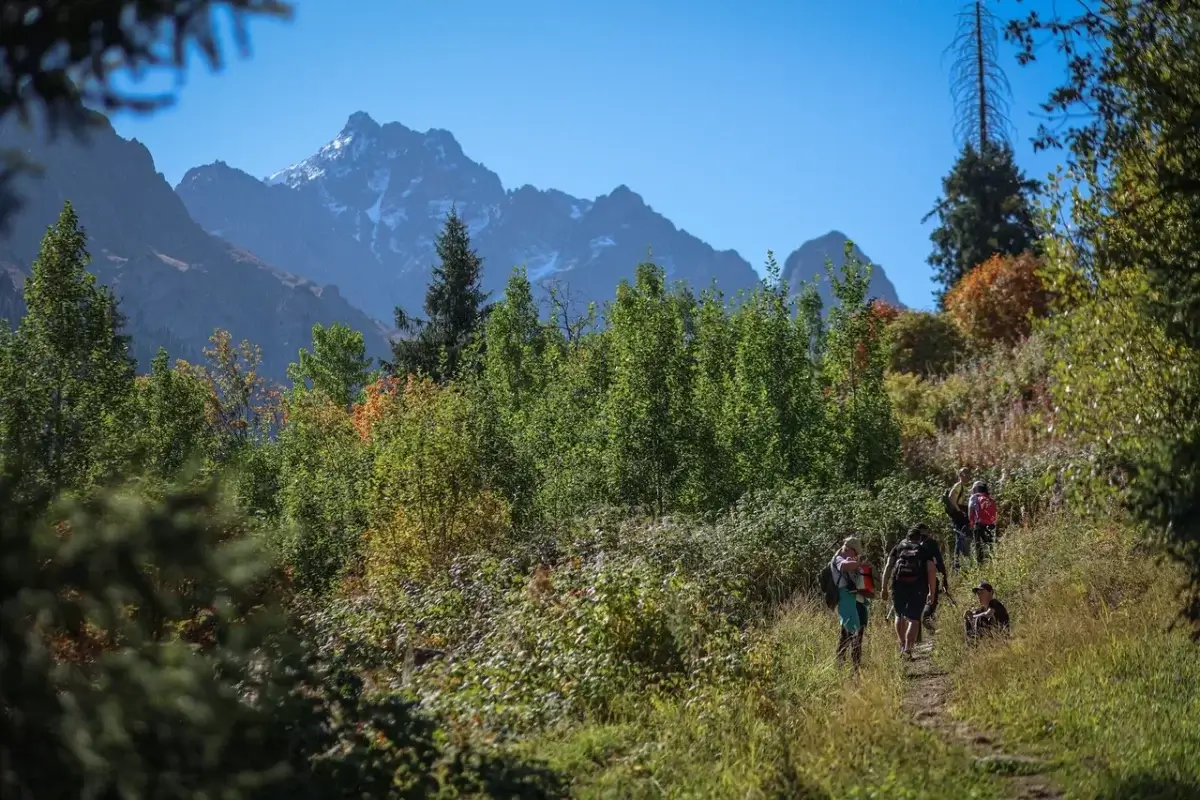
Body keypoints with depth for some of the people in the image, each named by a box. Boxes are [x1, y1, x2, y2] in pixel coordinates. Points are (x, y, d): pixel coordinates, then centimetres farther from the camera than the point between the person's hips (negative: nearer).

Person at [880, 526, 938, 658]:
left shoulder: (897, 548, 16)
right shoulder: (924, 551, 14)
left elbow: (888, 567, 5)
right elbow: (931, 571, 2)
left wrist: (884, 588, 4)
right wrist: (932, 593, 3)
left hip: (898, 586, 1)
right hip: (918, 588, -1)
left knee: (900, 616, 21)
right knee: (913, 619, 1)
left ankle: (902, 644, 17)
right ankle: (907, 648, -11)